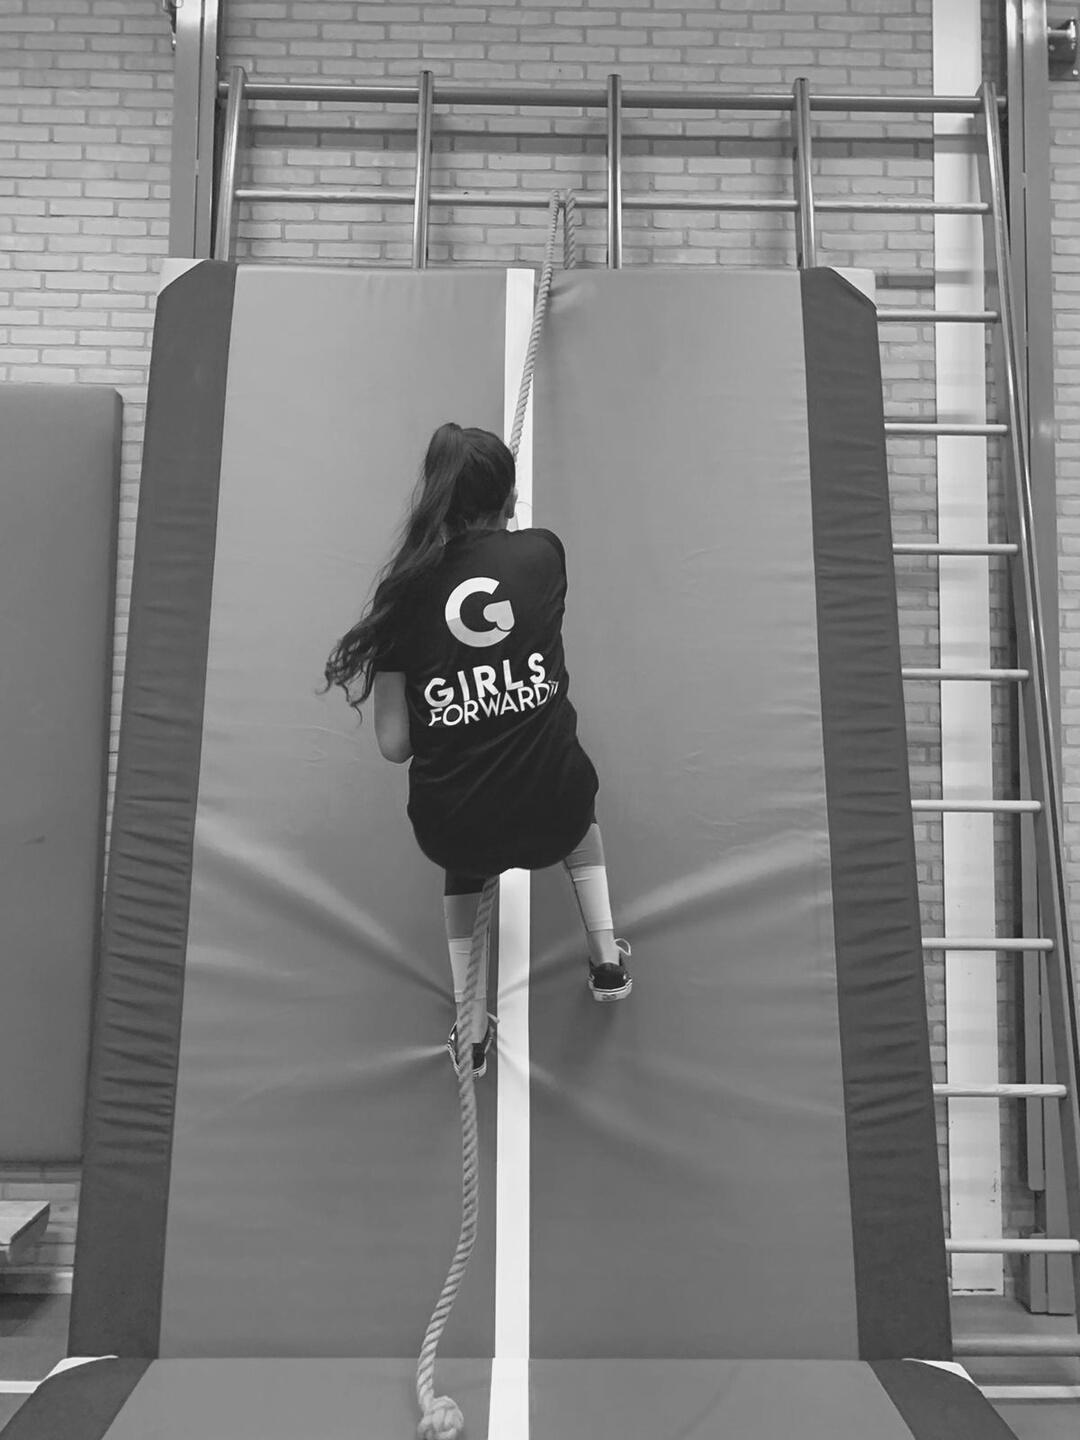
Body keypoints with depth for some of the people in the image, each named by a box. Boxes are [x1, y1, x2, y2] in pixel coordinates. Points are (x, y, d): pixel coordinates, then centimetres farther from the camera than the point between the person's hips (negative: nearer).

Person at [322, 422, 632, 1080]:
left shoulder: (404, 589, -5)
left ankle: (472, 1027, 33)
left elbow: (394, 744, -4)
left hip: (451, 830, 0)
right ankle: (606, 953, 32)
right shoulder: (543, 552, -3)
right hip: (552, 816, 0)